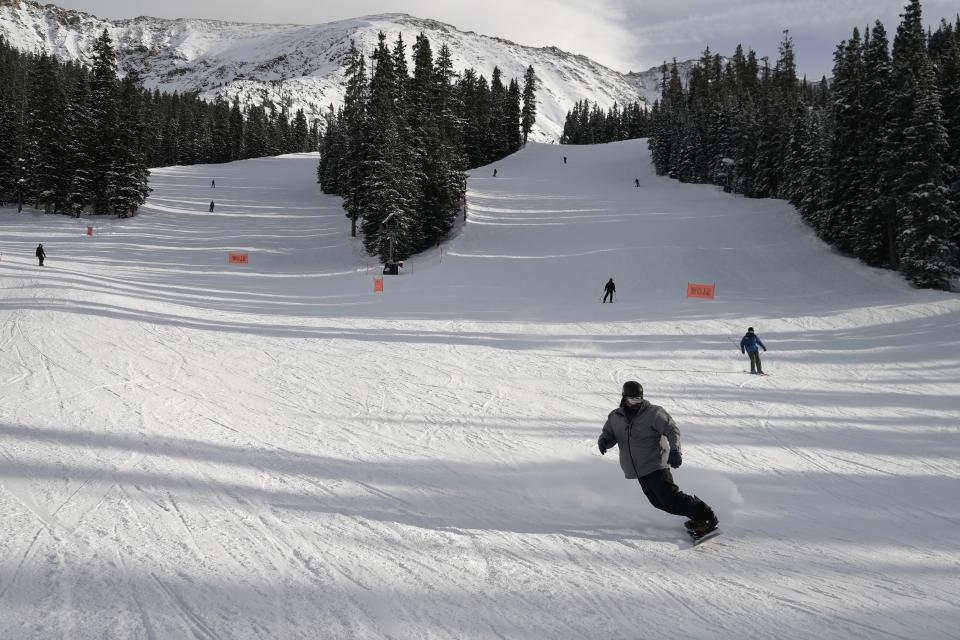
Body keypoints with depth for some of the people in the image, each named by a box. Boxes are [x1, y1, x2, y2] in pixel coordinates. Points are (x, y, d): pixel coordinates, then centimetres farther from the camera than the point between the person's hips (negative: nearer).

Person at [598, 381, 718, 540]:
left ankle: (707, 518, -9)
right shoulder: (615, 417, 8)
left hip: (655, 466, -5)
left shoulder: (653, 413, -8)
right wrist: (604, 440, -6)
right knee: (659, 502, -2)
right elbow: (609, 434, 19)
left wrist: (674, 450, -28)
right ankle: (696, 516, 11)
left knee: (669, 497, -17)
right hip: (639, 472, 6)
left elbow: (672, 430, -12)